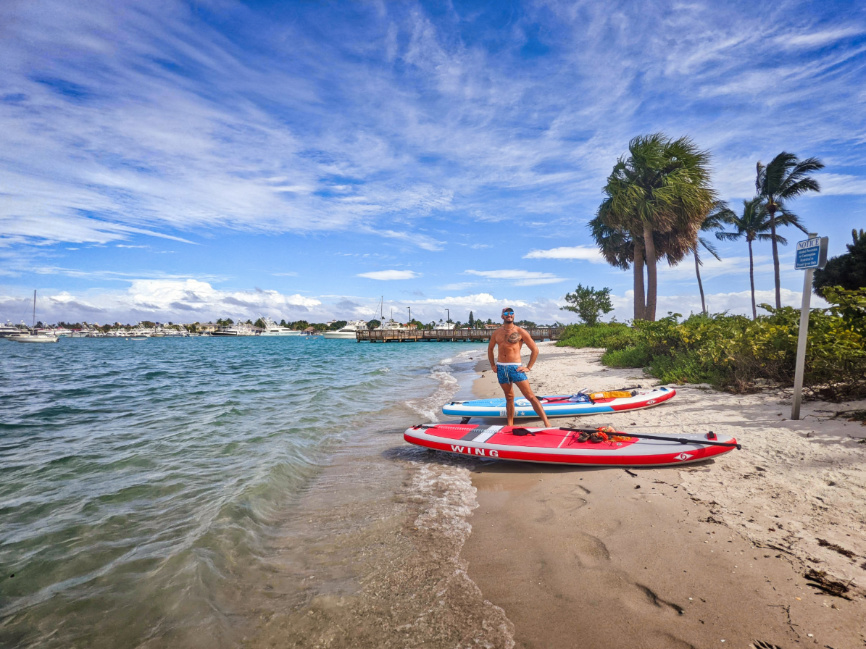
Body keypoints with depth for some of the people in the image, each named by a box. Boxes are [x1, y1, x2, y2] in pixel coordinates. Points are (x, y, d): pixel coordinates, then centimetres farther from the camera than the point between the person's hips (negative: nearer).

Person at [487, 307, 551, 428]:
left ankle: (547, 424, -9)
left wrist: (528, 367, -5)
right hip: (501, 368, 4)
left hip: (515, 367, -4)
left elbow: (535, 349, -1)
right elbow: (490, 348, 25)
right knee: (509, 398, 14)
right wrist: (492, 365, 14)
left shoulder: (520, 332, -3)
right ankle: (510, 426, 22)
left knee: (531, 396, -9)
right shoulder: (497, 333, 10)